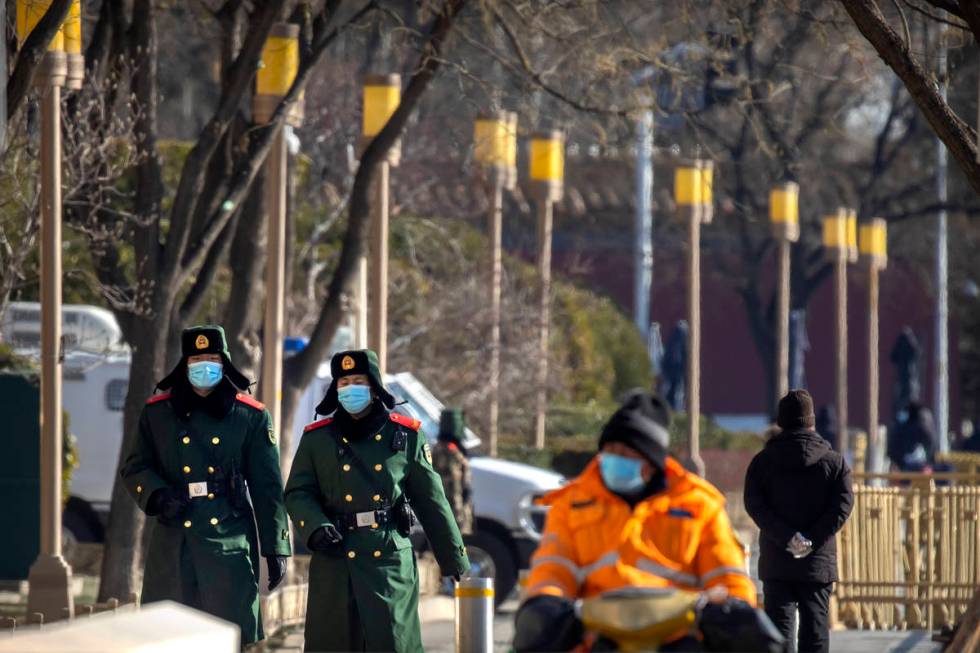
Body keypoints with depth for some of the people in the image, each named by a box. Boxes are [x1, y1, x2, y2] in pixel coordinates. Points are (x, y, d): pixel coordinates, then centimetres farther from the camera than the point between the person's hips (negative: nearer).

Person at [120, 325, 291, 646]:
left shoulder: (251, 415, 4)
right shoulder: (158, 412, 8)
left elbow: (267, 487, 5)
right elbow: (133, 467, 14)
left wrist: (276, 548, 2)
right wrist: (157, 495, -8)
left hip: (230, 544, -1)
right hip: (174, 544, 1)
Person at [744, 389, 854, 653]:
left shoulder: (762, 461, 4)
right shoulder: (834, 462, 3)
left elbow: (754, 505, -7)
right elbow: (843, 503, -8)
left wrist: (786, 537, -13)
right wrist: (813, 540, -12)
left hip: (776, 562, 0)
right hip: (818, 562, 0)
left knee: (779, 623, 2)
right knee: (815, 624, 5)